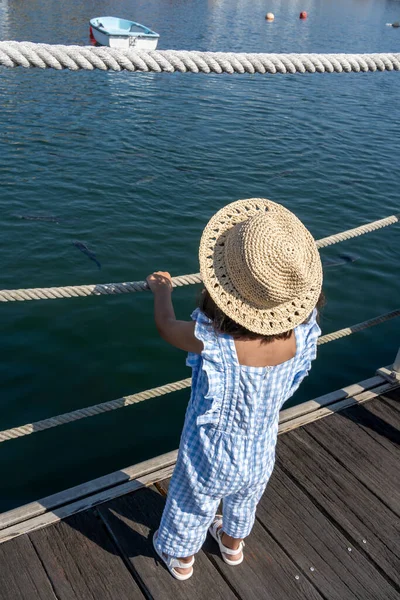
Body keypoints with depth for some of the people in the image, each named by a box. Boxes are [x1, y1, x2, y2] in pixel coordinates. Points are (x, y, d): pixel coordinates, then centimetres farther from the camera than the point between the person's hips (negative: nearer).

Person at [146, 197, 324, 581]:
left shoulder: (211, 339, -39)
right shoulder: (301, 332, -29)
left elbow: (166, 326, -15)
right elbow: (306, 293, -2)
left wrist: (162, 291, 4)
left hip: (210, 460, -3)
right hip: (260, 458, 4)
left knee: (191, 509, 29)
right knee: (244, 502, 36)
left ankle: (181, 559, 59)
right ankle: (232, 544, 65)